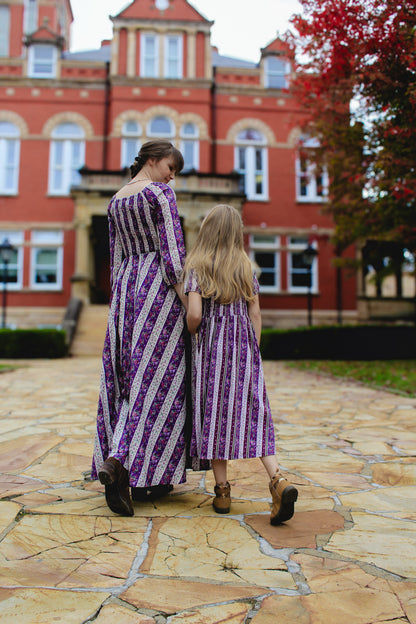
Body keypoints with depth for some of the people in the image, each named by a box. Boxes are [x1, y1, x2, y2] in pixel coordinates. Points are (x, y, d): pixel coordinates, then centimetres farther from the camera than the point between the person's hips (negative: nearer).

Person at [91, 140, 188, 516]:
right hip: (159, 286, -7)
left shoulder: (115, 201, 18)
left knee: (129, 377, 7)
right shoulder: (160, 193, -5)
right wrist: (189, 304, -13)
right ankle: (119, 462, -17)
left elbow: (116, 258, 18)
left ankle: (142, 479, 12)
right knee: (155, 379, -6)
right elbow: (172, 250, -13)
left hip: (126, 288, 8)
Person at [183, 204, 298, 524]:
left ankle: (222, 489, 11)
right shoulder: (247, 267, 7)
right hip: (244, 348, 3)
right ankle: (279, 480, -10)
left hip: (211, 347, -3)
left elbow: (194, 314, -14)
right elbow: (255, 314, 6)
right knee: (252, 412, 4)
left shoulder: (197, 267, -5)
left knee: (215, 413, 6)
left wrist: (193, 334, 7)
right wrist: (252, 351, 13)